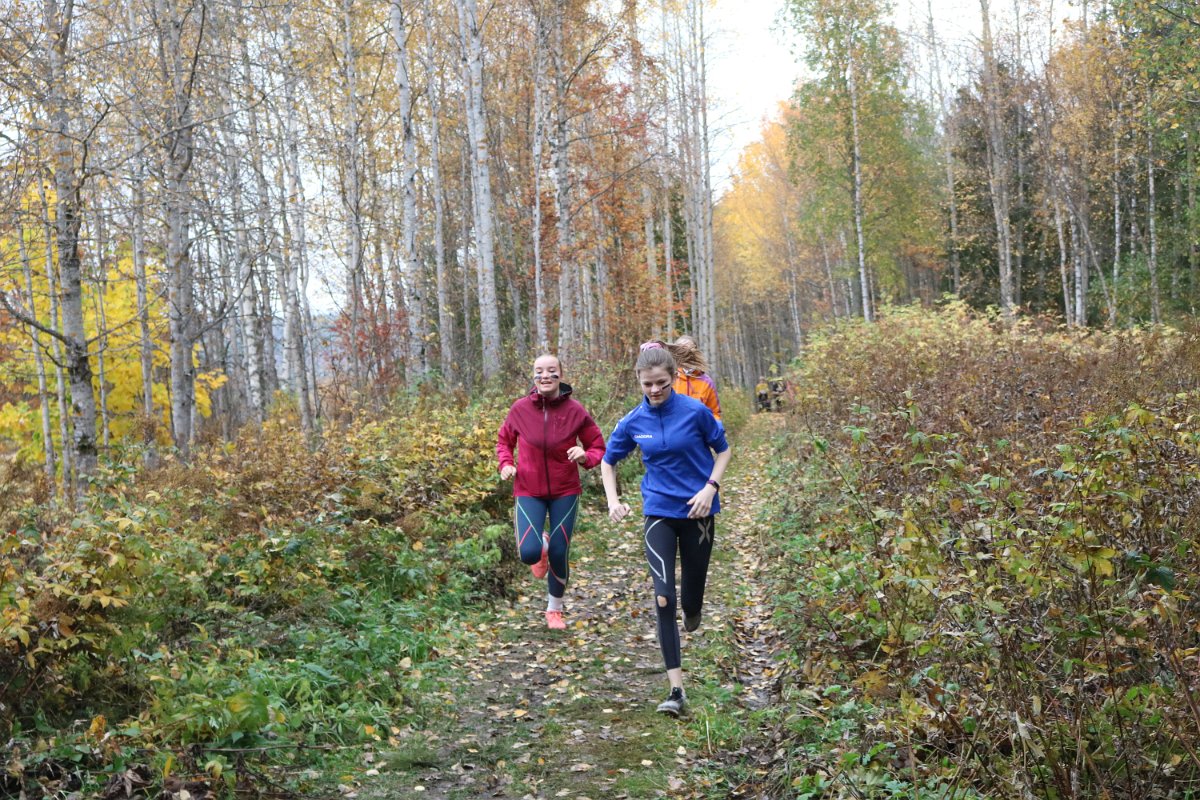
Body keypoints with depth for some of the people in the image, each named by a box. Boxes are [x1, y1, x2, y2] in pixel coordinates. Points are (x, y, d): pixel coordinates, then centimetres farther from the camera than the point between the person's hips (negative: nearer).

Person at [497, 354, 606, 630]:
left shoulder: (575, 411, -9)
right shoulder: (520, 409, -7)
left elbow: (598, 446, 0)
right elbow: (504, 440, 11)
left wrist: (585, 456, -22)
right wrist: (506, 464, -8)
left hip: (565, 492, 0)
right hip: (529, 491, 0)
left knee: (560, 555, 4)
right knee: (529, 553, -15)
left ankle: (555, 609, 31)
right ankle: (541, 544, 26)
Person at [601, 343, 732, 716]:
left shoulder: (695, 411, -10)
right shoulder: (633, 422, -3)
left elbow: (723, 451, 3)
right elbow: (608, 461, 12)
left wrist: (710, 488, -11)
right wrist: (613, 501, -2)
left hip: (697, 511, 0)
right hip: (659, 513, 1)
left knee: (691, 595, 10)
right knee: (664, 597, -13)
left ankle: (691, 617, 51)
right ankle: (676, 689, -11)